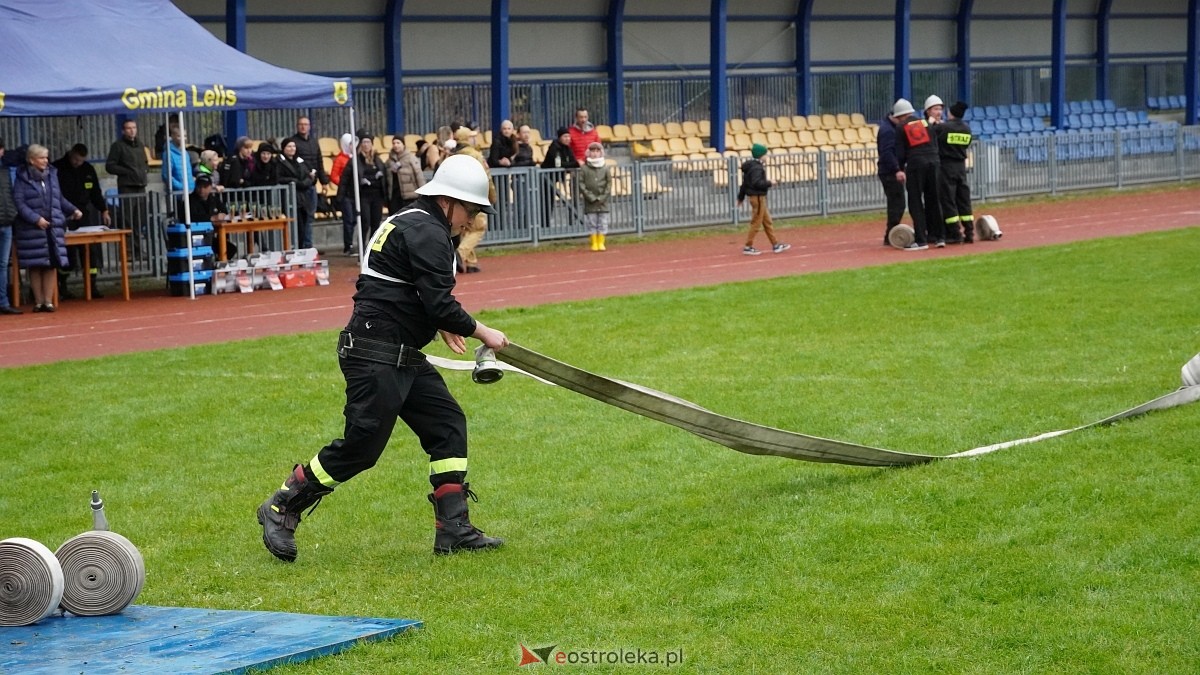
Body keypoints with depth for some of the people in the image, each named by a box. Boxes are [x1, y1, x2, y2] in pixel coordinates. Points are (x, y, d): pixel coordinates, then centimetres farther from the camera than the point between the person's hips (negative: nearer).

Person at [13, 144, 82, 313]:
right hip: (32, 229, -4)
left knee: (52, 265, 0)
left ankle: (48, 301, 6)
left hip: (53, 228, 4)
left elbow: (60, 198, 21)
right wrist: (36, 219, -16)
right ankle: (38, 302, 9)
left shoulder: (52, 174, 12)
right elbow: (19, 202, -8)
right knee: (35, 266, 1)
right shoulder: (23, 178, -2)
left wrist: (73, 210, 7)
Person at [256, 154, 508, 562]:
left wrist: (441, 325, 14)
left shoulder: (411, 224, 18)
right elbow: (438, 303, -20)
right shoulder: (427, 234, -14)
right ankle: (281, 509, 5)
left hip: (402, 358, 11)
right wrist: (481, 332, -8)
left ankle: (453, 530, 8)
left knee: (448, 425, 8)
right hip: (375, 356, -11)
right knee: (362, 445, -9)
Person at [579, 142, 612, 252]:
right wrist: (591, 197, -10)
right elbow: (581, 184, -4)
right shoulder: (584, 169, -2)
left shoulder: (605, 168, 1)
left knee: (603, 223, 2)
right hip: (590, 202, -1)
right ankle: (594, 243, 7)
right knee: (592, 223, 1)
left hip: (602, 201, 1)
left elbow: (609, 184, 1)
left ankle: (601, 243, 9)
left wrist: (602, 197, -8)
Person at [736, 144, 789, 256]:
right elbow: (757, 182, -31)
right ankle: (748, 247, 2)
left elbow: (745, 182, 18)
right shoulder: (756, 168, -18)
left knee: (767, 222, 14)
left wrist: (741, 197, 23)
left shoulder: (749, 166, 12)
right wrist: (769, 183, -18)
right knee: (756, 223, -3)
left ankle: (775, 245, 18)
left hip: (758, 197, 10)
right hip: (758, 197, -10)